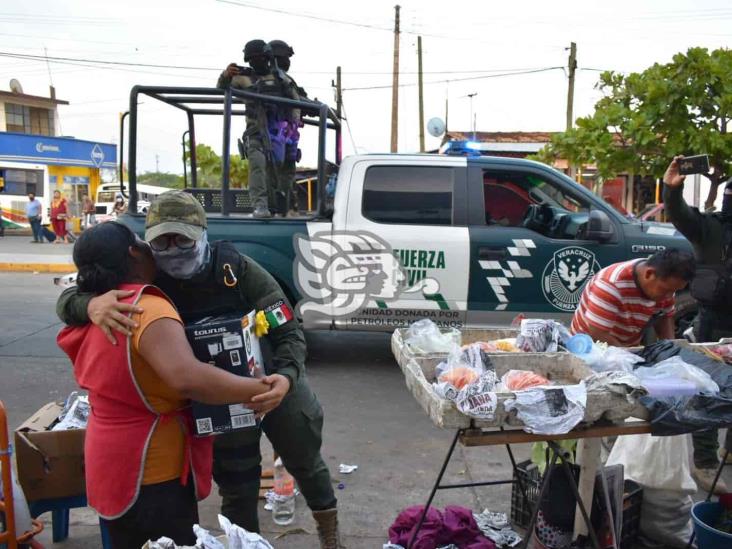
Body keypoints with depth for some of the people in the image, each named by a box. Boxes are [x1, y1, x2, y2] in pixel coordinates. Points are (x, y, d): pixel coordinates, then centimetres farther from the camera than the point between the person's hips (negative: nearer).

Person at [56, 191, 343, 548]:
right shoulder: (149, 281, -16)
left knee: (303, 458, 21)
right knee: (236, 485, 12)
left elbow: (289, 333, -19)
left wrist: (287, 376, -41)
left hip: (273, 382, 0)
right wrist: (91, 304, -41)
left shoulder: (239, 270, -23)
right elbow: (67, 300, -16)